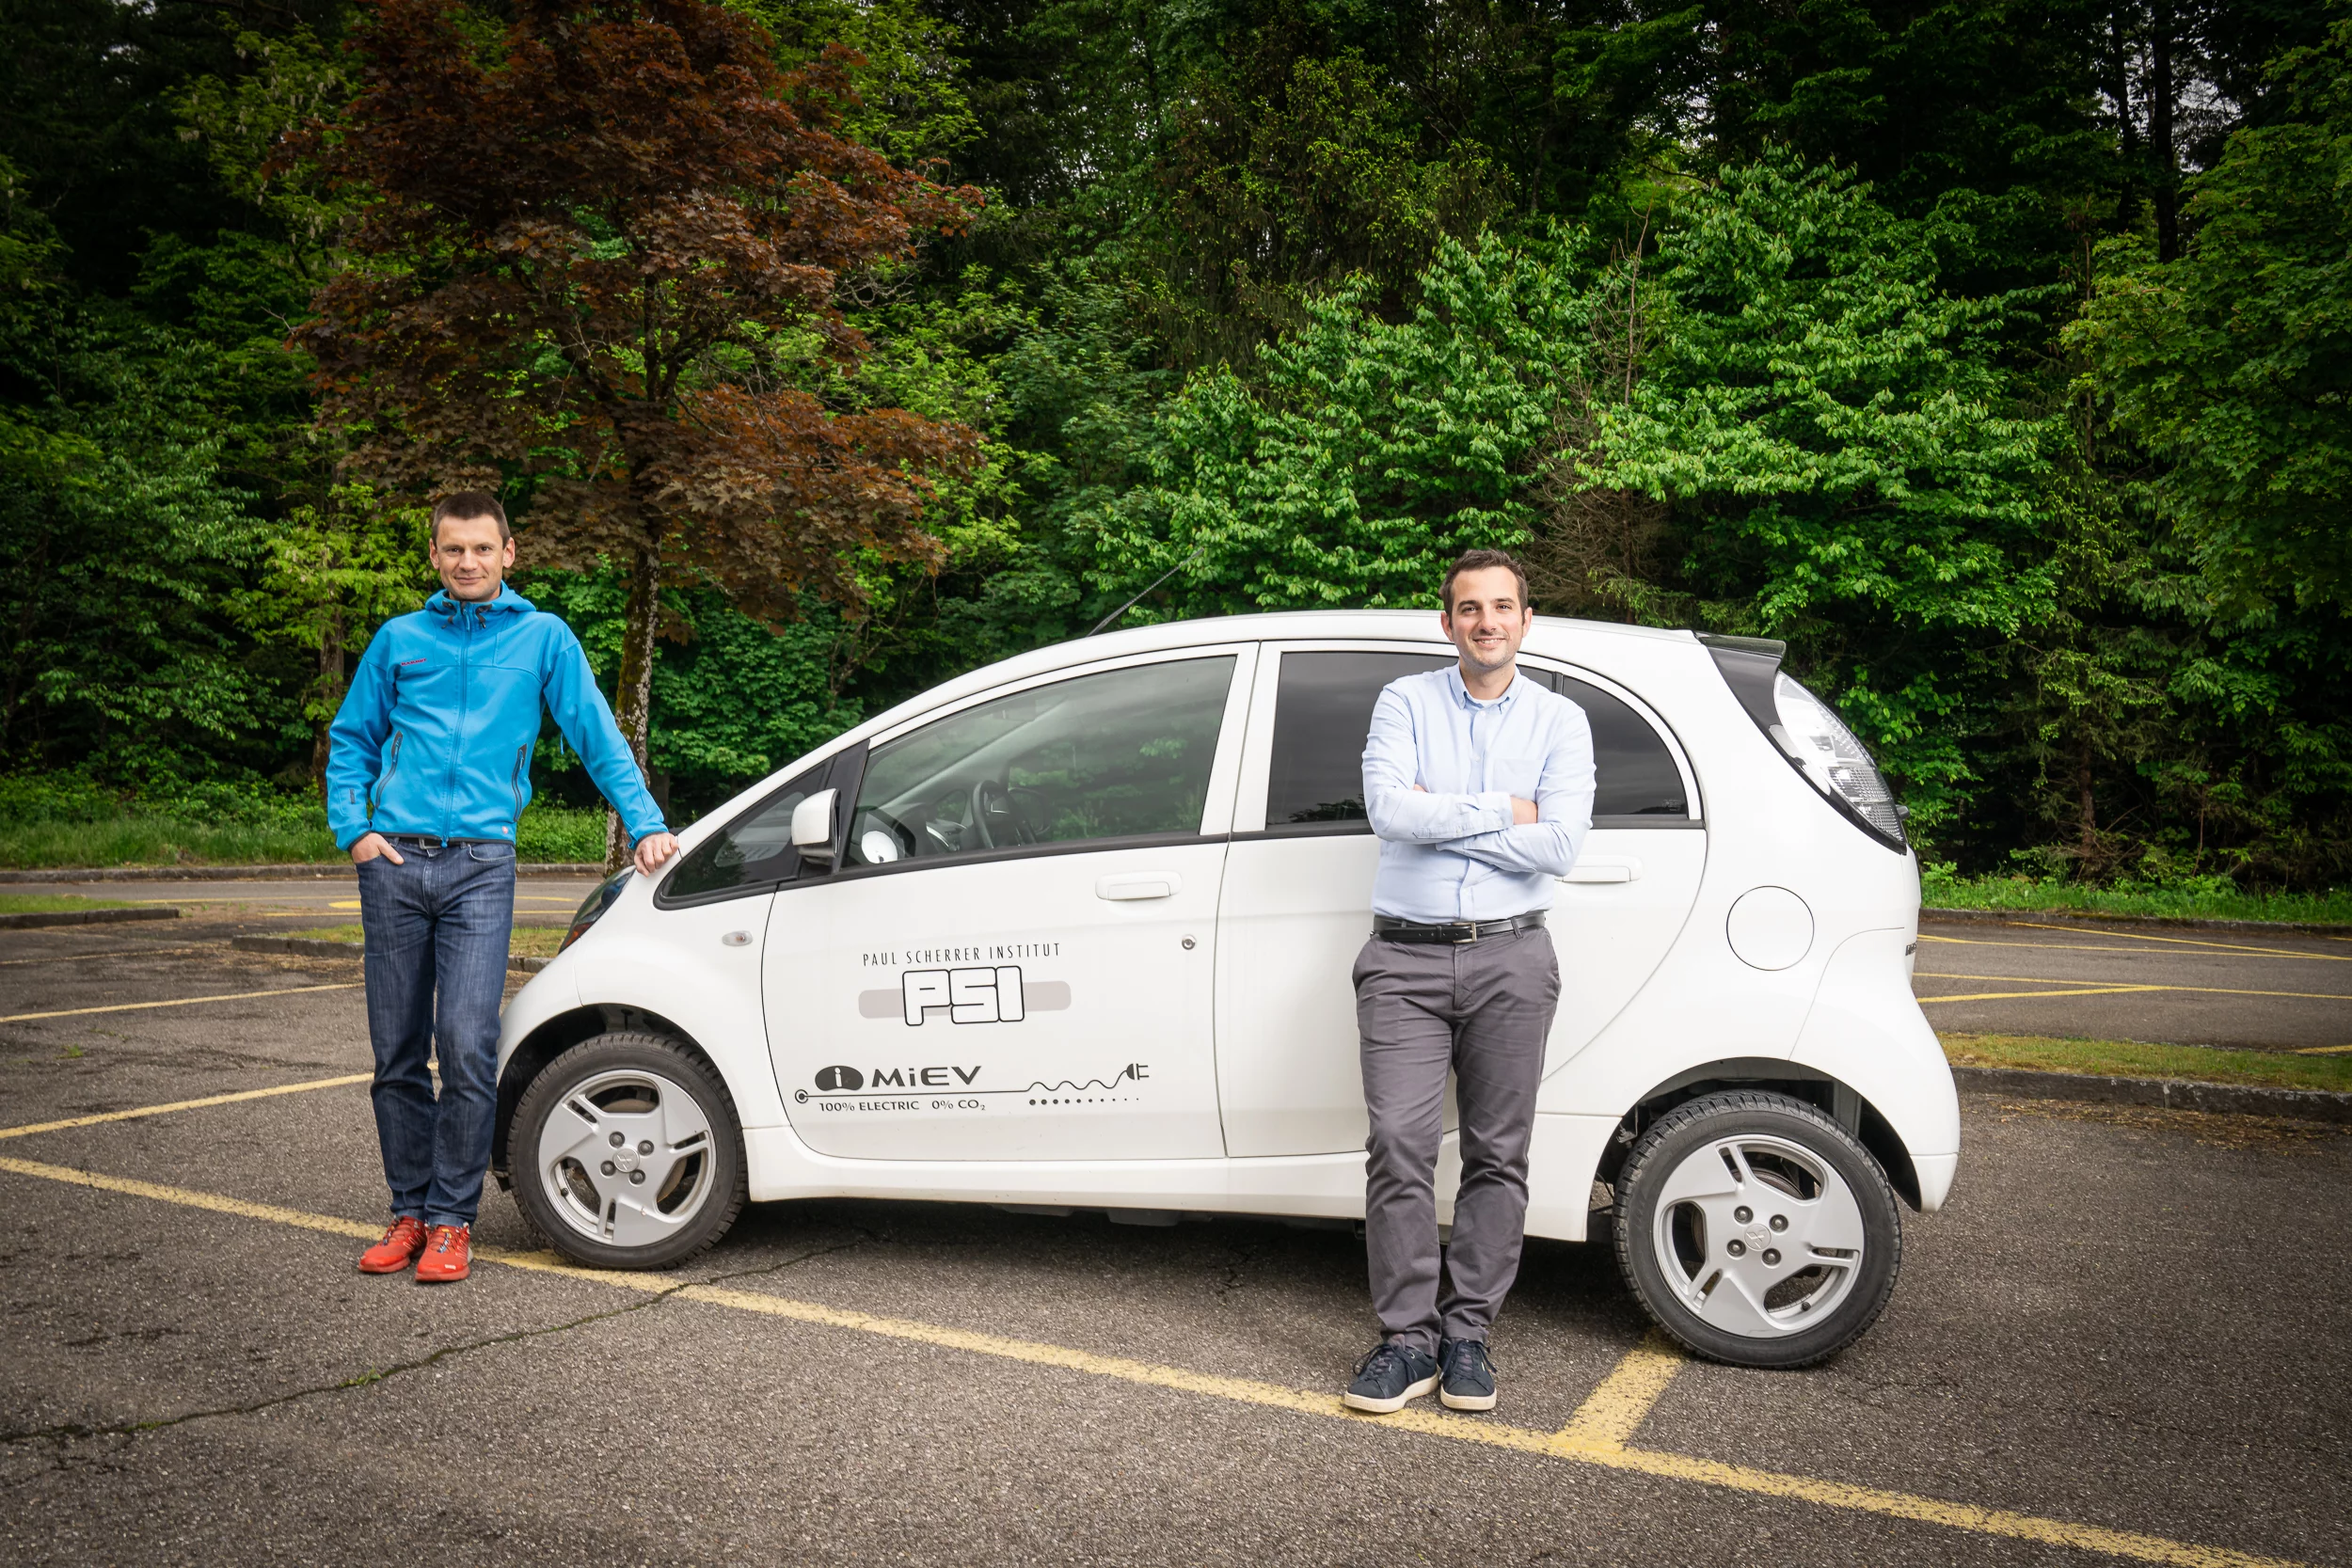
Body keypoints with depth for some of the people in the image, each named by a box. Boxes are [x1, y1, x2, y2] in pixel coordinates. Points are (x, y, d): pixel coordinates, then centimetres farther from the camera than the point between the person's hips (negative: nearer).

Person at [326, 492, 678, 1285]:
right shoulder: (400, 639, 15)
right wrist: (353, 829, 5)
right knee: (397, 1053, 6)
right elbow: (350, 739, 19)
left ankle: (452, 1220, 1)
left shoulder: (542, 637, 10)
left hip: (481, 867, -2)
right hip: (395, 864, 3)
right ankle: (410, 1211, 19)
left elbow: (599, 737, 8)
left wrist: (646, 823, -1)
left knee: (466, 1047, -11)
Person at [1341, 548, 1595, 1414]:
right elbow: (1388, 808, -12)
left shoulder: (1560, 720, 7)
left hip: (1509, 960, 1)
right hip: (1405, 959, -1)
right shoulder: (1405, 702, 7)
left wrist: (1440, 816, -8)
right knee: (1399, 1143, -7)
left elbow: (1560, 846, -8)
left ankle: (1467, 1333, 16)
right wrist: (1501, 811, -8)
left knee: (1497, 1154, 5)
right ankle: (1408, 1338, 4)